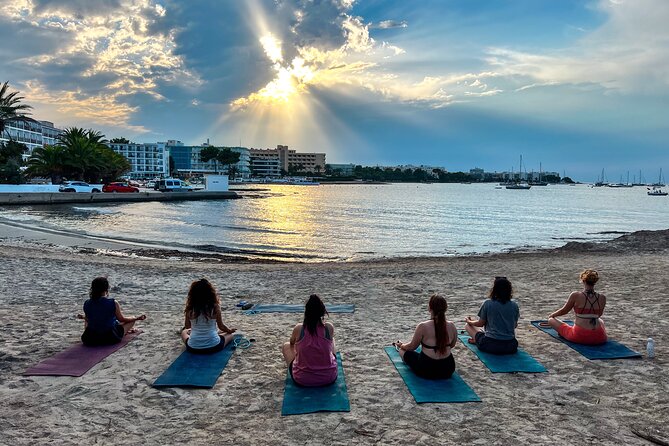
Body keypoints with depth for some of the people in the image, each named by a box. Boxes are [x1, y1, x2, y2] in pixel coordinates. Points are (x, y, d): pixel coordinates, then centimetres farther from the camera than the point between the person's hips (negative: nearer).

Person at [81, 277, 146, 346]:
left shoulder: (86, 304, -6)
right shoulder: (113, 303, -17)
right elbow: (121, 319, -1)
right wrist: (137, 318, 15)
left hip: (90, 340, 3)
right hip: (110, 338, -3)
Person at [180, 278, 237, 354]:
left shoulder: (189, 309, -11)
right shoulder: (215, 307, -15)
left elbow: (187, 327, 7)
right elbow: (221, 326, 2)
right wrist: (230, 330, 18)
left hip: (193, 348, 1)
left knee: (184, 332, 33)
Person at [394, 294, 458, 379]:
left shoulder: (423, 326, -20)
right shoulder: (452, 326, -9)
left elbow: (412, 347, -4)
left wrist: (401, 345, 18)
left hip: (426, 371, -4)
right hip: (448, 370, 4)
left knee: (403, 350, 20)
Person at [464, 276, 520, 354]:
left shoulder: (487, 304, -7)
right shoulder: (514, 306, 0)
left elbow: (481, 323, 4)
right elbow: (515, 325, 15)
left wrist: (469, 321, 25)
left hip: (491, 346, -2)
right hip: (511, 347, 3)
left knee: (467, 325, 19)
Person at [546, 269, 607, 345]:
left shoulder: (575, 295, -12)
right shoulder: (602, 298, -3)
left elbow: (563, 311, 3)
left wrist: (552, 315, 24)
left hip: (579, 337, -5)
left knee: (551, 320, 14)